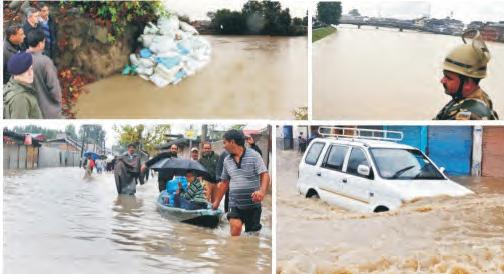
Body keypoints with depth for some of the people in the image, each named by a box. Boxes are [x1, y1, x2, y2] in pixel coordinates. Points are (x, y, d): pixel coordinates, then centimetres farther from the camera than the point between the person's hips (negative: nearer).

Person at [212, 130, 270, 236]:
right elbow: (224, 182, 20)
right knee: (235, 228, -20)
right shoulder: (227, 160, 10)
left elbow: (265, 175, -12)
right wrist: (217, 201, 23)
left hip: (253, 204, -2)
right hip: (235, 204, 3)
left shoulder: (254, 155, -5)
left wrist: (262, 191, -30)